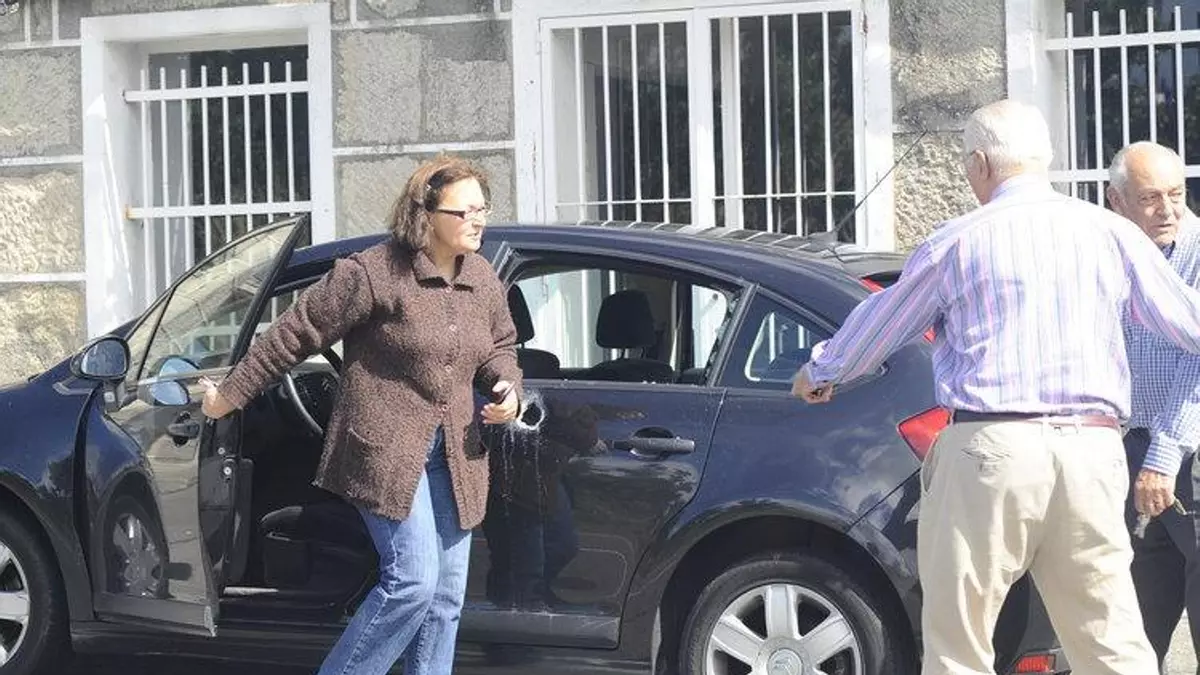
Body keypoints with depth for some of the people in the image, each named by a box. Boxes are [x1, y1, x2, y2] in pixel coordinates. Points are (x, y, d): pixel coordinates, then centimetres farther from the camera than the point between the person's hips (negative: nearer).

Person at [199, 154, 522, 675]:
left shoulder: (483, 280, 7)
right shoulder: (373, 273, -15)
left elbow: (500, 344, 24)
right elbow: (296, 333, -8)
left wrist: (507, 387, 1)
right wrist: (230, 394, -2)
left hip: (454, 456, 7)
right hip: (386, 451, -7)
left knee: (446, 593, 7)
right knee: (412, 580, -15)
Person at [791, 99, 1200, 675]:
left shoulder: (955, 244, 2)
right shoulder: (1110, 232, 7)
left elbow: (878, 325, 15)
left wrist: (818, 373, 35)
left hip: (990, 450, -3)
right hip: (1093, 453, 3)